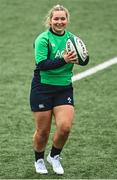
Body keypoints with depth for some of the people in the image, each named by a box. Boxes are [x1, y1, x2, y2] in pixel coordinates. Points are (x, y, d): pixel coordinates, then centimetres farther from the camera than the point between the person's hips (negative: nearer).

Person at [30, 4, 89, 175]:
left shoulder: (71, 37, 5)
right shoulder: (43, 39, -11)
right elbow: (42, 64, -22)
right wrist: (63, 60, -34)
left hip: (64, 89, 4)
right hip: (42, 88, -4)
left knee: (65, 127, -12)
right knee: (43, 131, 3)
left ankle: (54, 156, 15)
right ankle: (39, 160, 31)